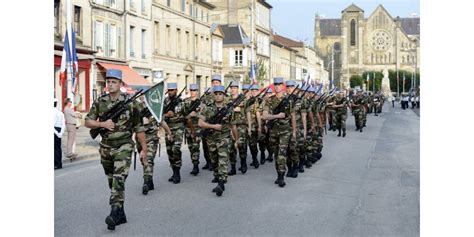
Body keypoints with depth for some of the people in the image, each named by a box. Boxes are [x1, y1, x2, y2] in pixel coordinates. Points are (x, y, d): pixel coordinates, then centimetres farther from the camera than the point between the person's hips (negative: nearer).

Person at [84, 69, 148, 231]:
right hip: (106, 147, 5)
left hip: (123, 147, -5)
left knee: (118, 179, -19)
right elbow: (88, 122, 3)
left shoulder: (130, 103, -7)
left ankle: (115, 214, -22)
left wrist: (144, 149, -2)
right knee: (112, 181, 12)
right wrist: (102, 124, -16)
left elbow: (139, 128, -3)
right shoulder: (100, 102, 2)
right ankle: (121, 215, 23)